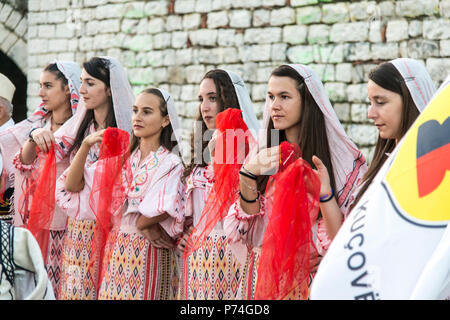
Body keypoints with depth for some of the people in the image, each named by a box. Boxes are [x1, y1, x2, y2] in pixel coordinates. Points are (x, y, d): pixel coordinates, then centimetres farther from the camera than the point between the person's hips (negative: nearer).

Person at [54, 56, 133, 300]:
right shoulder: (79, 127, 8)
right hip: (78, 231, 4)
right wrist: (86, 145, -13)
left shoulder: (126, 131, -6)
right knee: (76, 290, 1)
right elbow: (71, 184, -2)